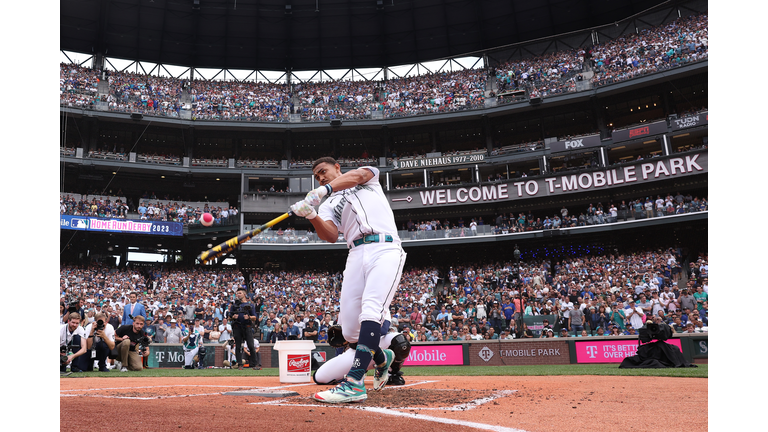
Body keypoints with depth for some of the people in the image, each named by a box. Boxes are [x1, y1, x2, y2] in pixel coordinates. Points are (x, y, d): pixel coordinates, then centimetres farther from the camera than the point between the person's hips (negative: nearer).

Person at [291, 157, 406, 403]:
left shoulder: (368, 180, 20)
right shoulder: (329, 205, 25)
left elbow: (360, 174, -7)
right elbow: (331, 236, 4)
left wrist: (326, 189, -21)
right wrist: (311, 216, -16)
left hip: (385, 249, -4)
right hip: (357, 255, 5)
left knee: (371, 308, -26)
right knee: (350, 331, -3)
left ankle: (354, 383, -33)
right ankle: (382, 358, 29)